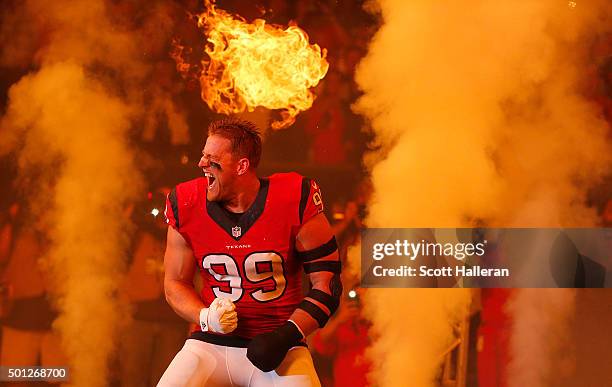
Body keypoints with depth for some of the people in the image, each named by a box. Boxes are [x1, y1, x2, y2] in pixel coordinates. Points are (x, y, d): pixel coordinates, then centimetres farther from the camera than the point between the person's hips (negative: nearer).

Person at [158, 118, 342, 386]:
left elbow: (327, 283, -5)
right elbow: (175, 284, 10)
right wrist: (207, 318, -10)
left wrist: (286, 336, -15)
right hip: (211, 344, 2)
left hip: (278, 345, -2)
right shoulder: (188, 207, -1)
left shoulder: (294, 202, -10)